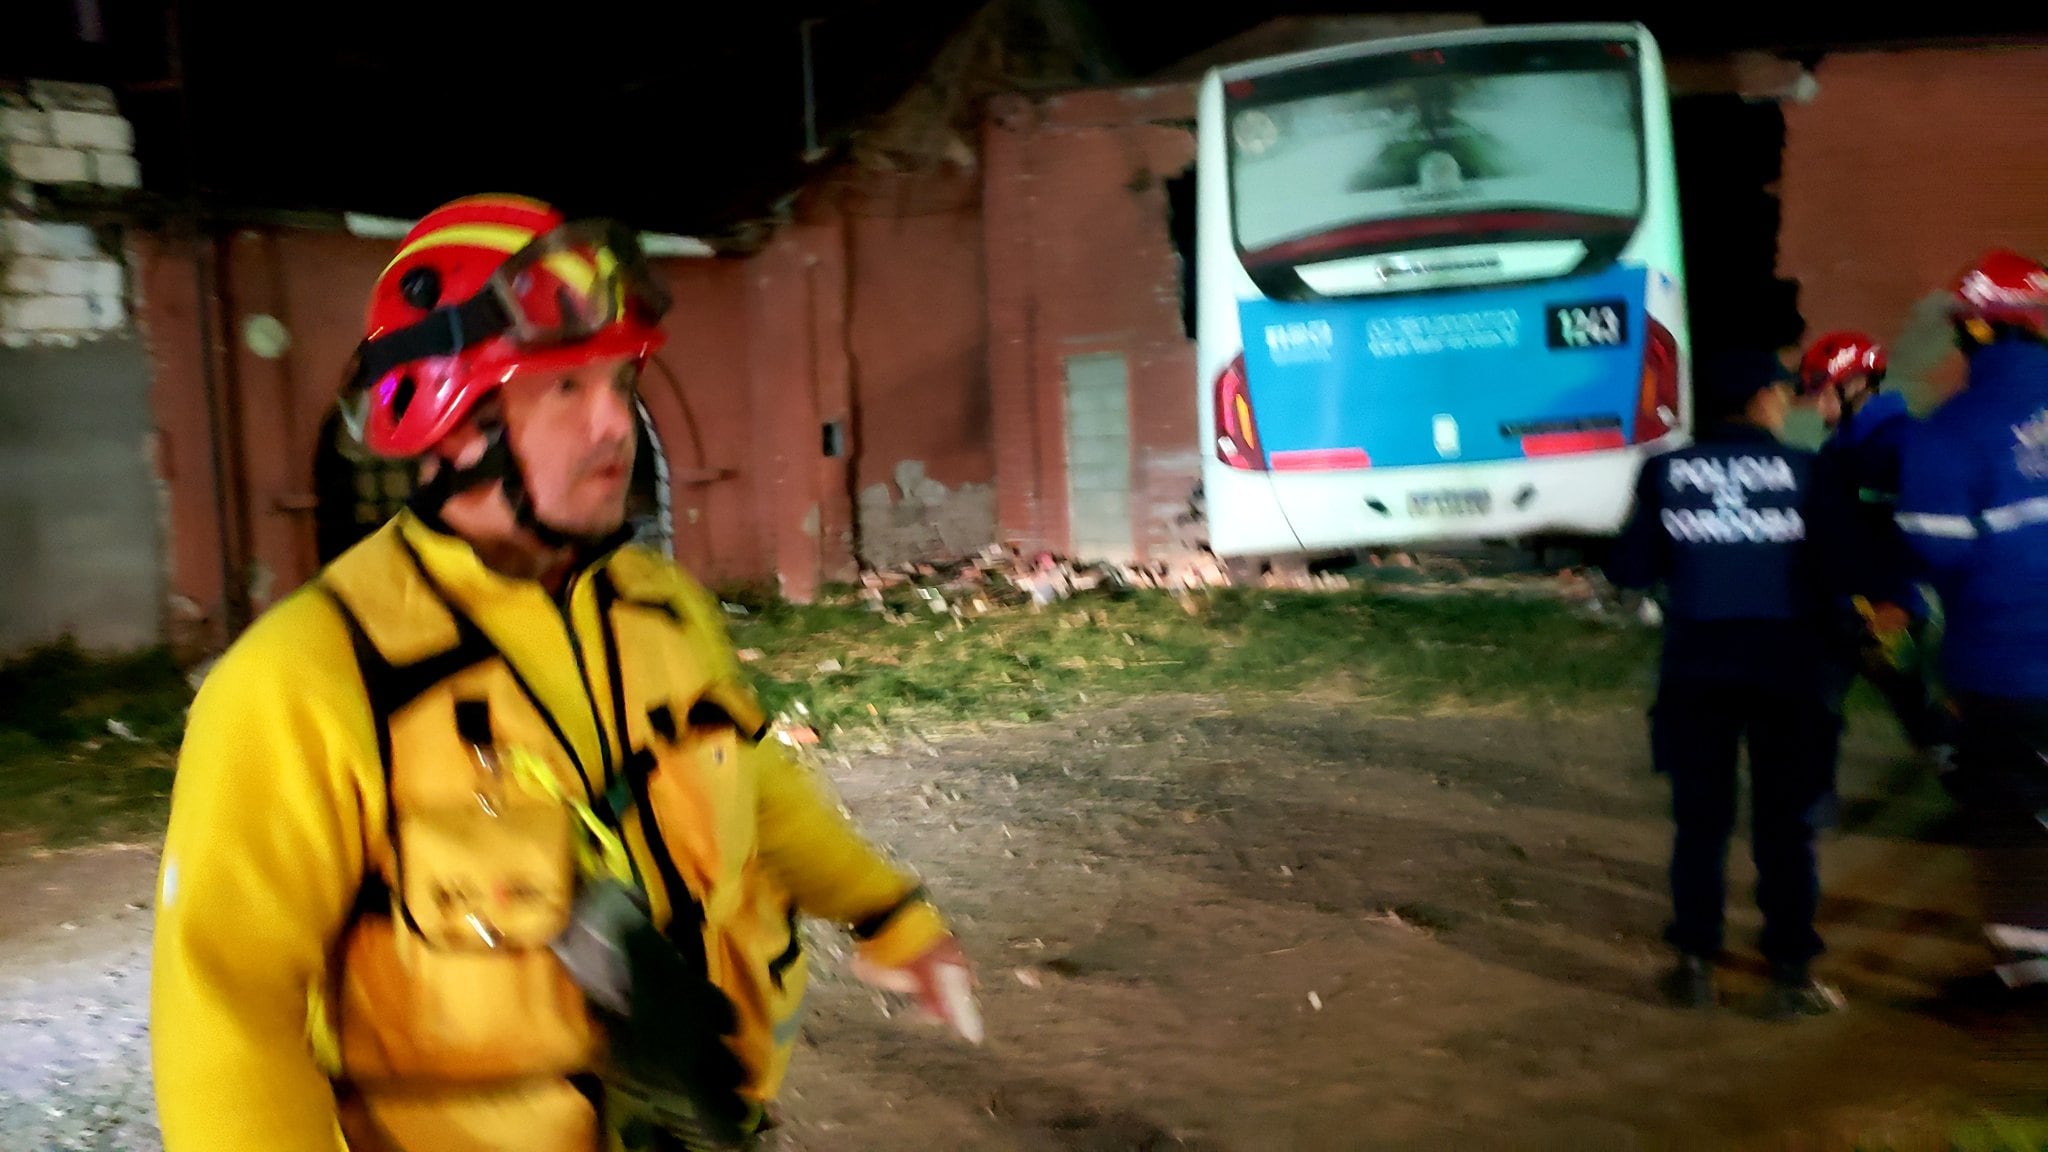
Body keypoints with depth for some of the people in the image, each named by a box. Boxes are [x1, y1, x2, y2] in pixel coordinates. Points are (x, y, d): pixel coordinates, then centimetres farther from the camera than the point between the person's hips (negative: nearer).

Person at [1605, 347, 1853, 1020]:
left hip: (1697, 667, 2)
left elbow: (1628, 570, -1)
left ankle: (1695, 965, 16)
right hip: (1788, 663, -2)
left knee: (1700, 819, 12)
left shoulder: (1667, 471, -1)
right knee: (1786, 825, 8)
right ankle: (1791, 976, 11)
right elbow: (1839, 565, -10)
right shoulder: (1803, 471, -7)